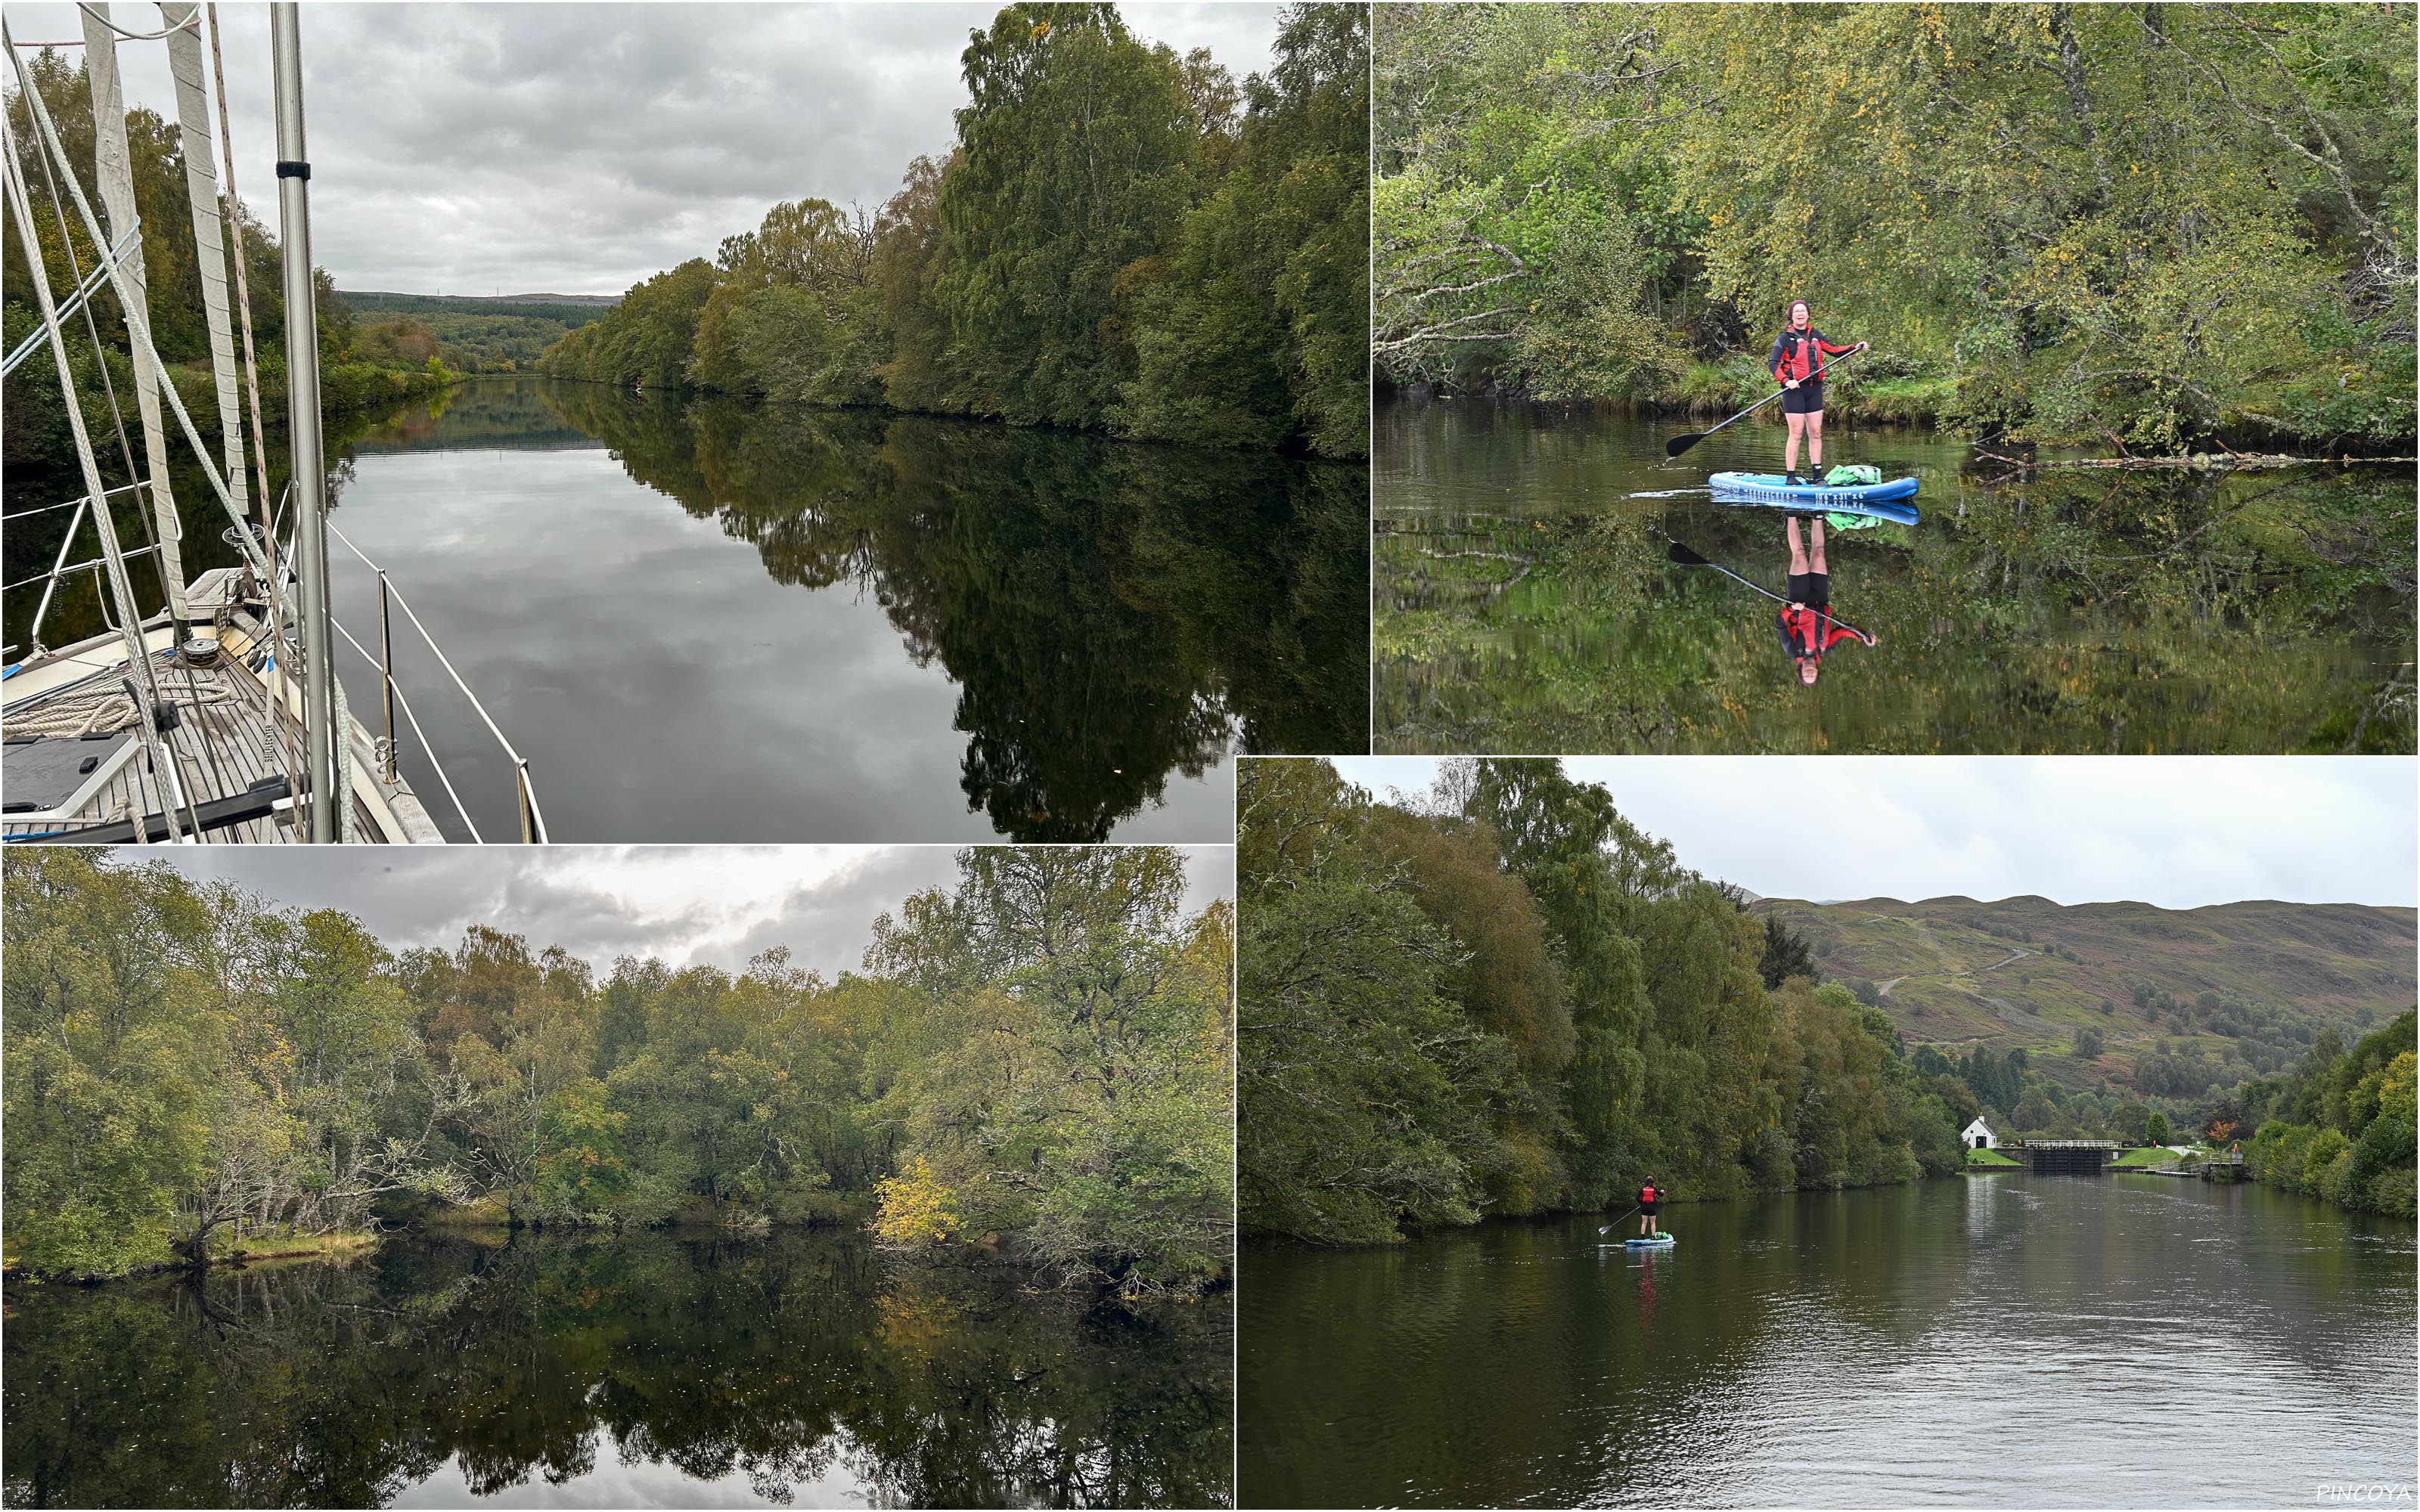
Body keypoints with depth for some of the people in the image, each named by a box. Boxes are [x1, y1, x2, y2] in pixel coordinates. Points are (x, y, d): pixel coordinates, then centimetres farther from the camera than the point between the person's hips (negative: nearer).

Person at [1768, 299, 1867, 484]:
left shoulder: (1815, 335, 14)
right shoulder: (1786, 338, -2)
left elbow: (1834, 350, 15)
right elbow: (1774, 364, -9)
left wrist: (1855, 348, 0)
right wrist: (1786, 381, -24)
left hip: (1814, 388, 5)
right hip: (1795, 388, -5)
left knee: (1816, 433, 6)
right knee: (1796, 434, -6)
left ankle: (1817, 474, 11)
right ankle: (1790, 476, -2)